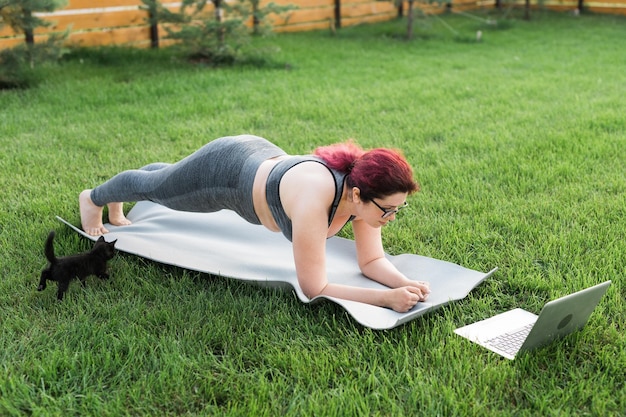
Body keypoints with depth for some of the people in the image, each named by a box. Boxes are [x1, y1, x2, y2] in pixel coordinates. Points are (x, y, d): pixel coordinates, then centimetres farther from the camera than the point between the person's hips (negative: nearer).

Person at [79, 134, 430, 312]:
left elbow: (372, 260, -15)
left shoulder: (363, 189, -26)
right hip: (224, 172, -7)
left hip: (259, 159, 7)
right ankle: (94, 199, 62)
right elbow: (314, 289, -41)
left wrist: (404, 283, -34)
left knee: (168, 178, 37)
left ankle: (117, 205, 71)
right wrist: (387, 298, -45)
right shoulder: (313, 202, -46)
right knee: (153, 187, 26)